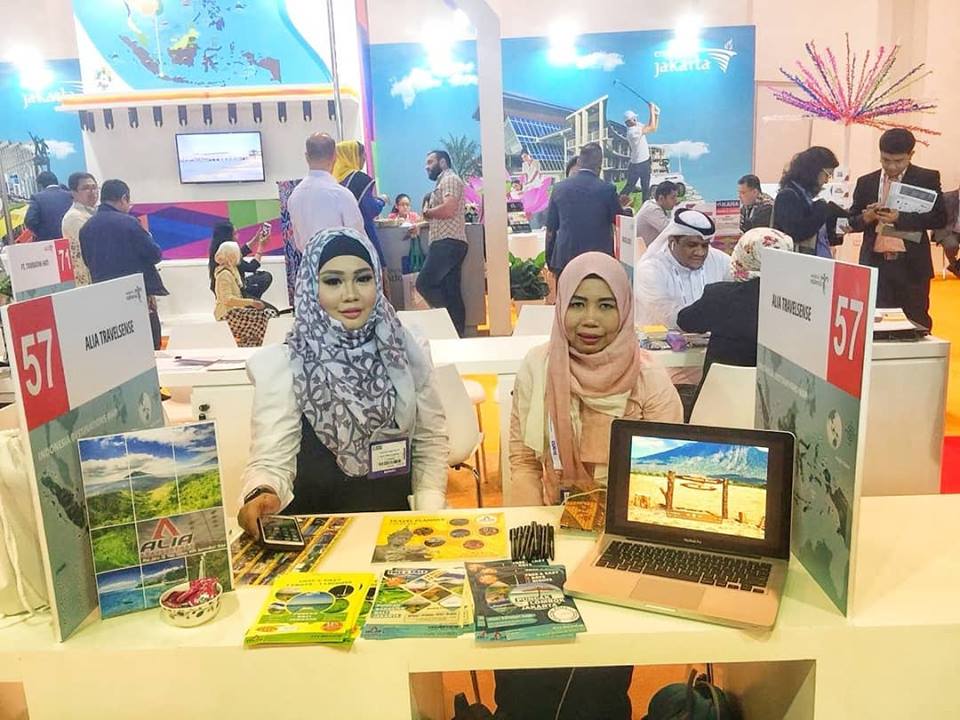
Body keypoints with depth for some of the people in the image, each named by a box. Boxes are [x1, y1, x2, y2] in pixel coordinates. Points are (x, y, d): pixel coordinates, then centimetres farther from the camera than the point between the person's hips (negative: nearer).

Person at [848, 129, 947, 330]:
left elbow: (939, 218, -5)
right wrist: (866, 218, -10)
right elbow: (852, 221, 13)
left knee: (916, 323, 4)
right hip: (875, 264, 2)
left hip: (912, 266, -2)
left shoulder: (927, 179, 2)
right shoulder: (866, 183, 10)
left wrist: (899, 218, -17)